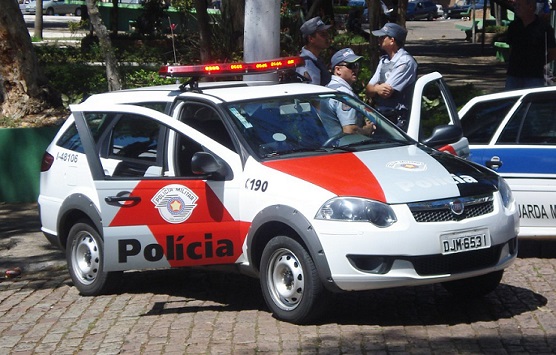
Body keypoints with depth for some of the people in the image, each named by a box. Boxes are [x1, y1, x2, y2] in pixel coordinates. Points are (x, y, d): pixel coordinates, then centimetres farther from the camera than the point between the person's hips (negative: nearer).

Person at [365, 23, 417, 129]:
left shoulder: (405, 62, -13)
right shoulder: (384, 60, 15)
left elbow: (387, 92, -19)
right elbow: (368, 90, 10)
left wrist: (374, 88, 1)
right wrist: (377, 89, -13)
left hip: (397, 120, -8)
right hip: (380, 116, 8)